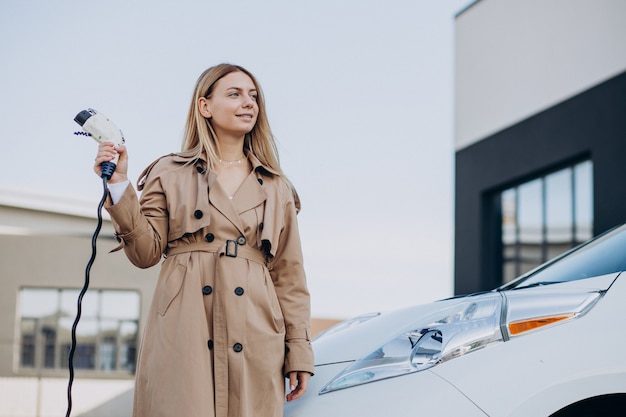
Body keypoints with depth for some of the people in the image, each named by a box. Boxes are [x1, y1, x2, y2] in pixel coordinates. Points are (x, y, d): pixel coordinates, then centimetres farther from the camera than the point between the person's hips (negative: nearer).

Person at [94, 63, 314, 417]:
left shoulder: (276, 188, 16)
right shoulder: (170, 174, 12)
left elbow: (289, 275, 12)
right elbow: (146, 252, 4)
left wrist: (299, 353, 4)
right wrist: (119, 185, -6)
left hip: (254, 340, 2)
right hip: (183, 338, -2)